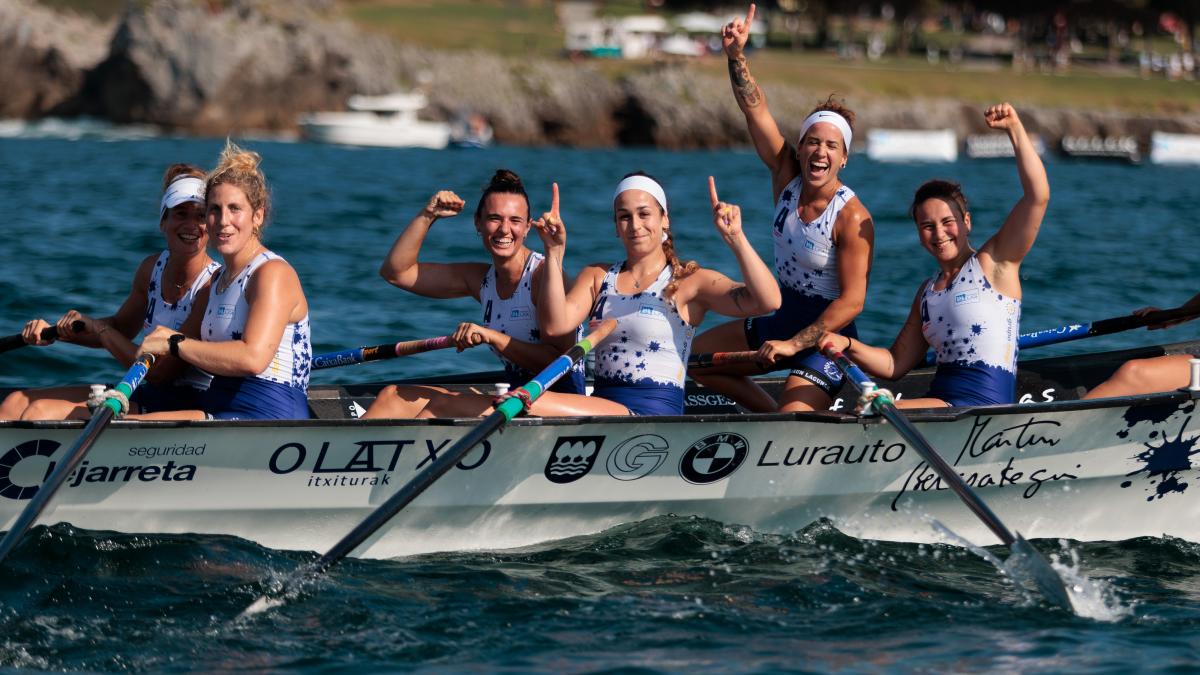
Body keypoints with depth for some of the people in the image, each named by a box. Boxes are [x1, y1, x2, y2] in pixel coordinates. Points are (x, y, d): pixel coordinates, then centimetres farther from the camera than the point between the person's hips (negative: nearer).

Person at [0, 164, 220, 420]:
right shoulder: (152, 268, 7)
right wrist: (54, 332, 10)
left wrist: (99, 329, -14)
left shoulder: (213, 285, -17)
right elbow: (120, 327, 25)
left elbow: (161, 374, -20)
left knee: (40, 413, -19)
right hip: (147, 395, 8)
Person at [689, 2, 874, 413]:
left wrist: (794, 344, -26)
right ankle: (771, 413, 23)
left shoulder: (852, 218, -22)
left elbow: (852, 301, -23)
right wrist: (736, 54, -22)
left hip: (826, 336, -8)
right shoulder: (787, 177, -3)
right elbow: (756, 111, -9)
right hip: (780, 321, 8)